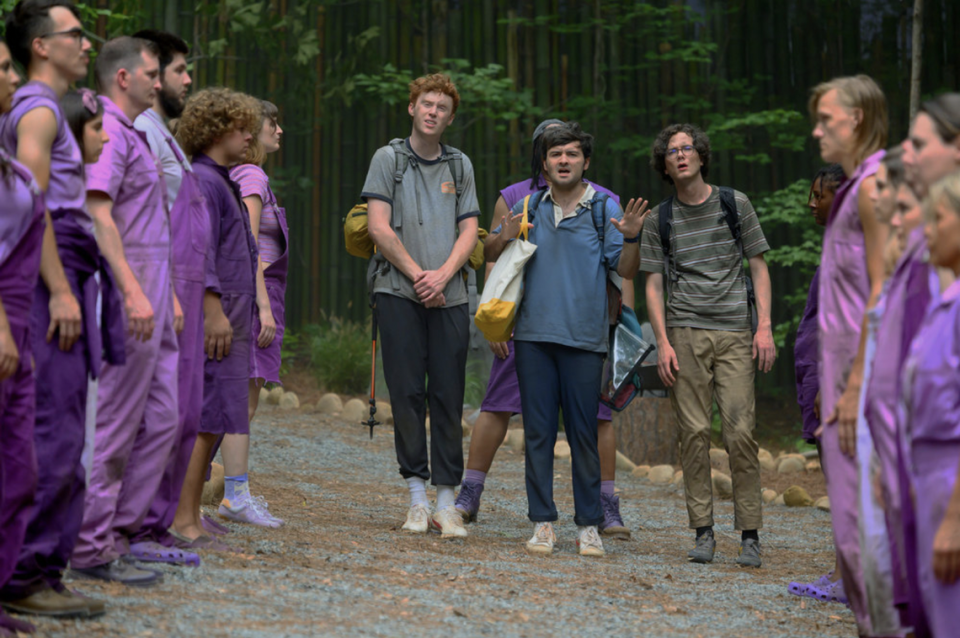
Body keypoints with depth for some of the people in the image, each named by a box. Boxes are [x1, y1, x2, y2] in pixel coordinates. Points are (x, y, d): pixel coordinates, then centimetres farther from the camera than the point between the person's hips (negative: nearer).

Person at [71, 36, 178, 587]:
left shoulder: (134, 136, 21)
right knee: (116, 424, -5)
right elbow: (98, 211, -22)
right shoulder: (106, 132, -11)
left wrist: (165, 293, 22)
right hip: (128, 295, -10)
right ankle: (92, 547, 2)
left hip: (150, 297, 10)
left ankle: (119, 532, 13)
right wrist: (132, 290, -29)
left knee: (162, 419, 9)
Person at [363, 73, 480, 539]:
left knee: (448, 398, -2)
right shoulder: (388, 158, 7)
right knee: (407, 394, -3)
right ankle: (417, 495, 3)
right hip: (398, 292, -2)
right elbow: (379, 227, -2)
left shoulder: (460, 165, 16)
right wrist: (417, 275, -7)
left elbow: (469, 232, 9)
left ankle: (446, 500, 1)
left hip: (449, 295, 2)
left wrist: (443, 274, -7)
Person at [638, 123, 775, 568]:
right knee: (694, 433, -3)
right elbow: (654, 285, 9)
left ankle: (749, 535, -3)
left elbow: (758, 268, 10)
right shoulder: (659, 220, 10)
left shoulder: (736, 205, 9)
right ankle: (703, 531, 3)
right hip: (685, 333, 1)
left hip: (734, 333, -1)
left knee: (740, 433, -8)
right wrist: (662, 342, -3)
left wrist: (764, 327, -1)